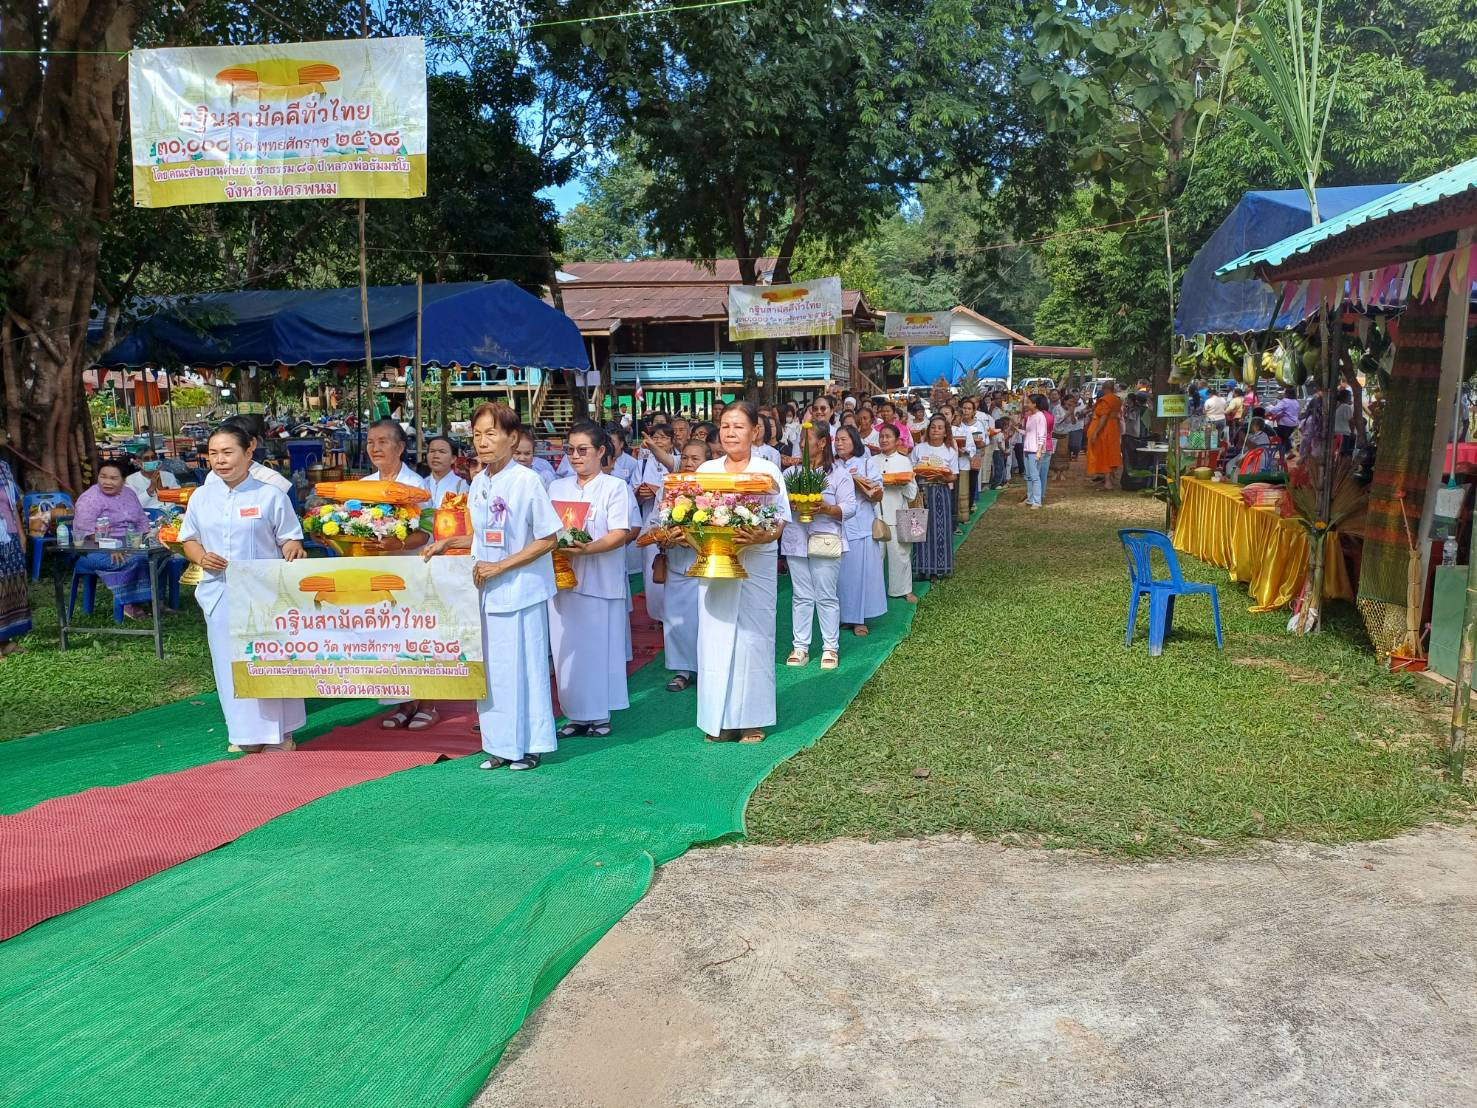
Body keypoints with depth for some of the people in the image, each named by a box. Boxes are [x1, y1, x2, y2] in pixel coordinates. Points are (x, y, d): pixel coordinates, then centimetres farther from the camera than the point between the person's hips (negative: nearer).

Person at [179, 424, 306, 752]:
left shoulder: (271, 495, -3)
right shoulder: (201, 497, 8)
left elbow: (289, 538, -1)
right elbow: (189, 539, 16)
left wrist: (294, 550, -24)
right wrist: (201, 558, -6)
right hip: (220, 594, 3)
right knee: (230, 663, 7)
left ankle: (278, 733, 15)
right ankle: (245, 734, 18)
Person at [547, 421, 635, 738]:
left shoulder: (615, 487, 0)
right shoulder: (557, 488, 15)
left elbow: (619, 534, -10)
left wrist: (587, 549, -24)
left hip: (601, 580, -4)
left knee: (599, 647, 0)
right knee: (567, 648, 6)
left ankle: (600, 714, 12)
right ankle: (576, 714, 16)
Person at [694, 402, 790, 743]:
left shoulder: (768, 471, 0)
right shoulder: (706, 470, 8)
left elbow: (781, 519, -5)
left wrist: (764, 537, -25)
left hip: (756, 564, -2)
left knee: (753, 635, 3)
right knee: (715, 637, 2)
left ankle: (751, 718, 13)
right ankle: (718, 718, 11)